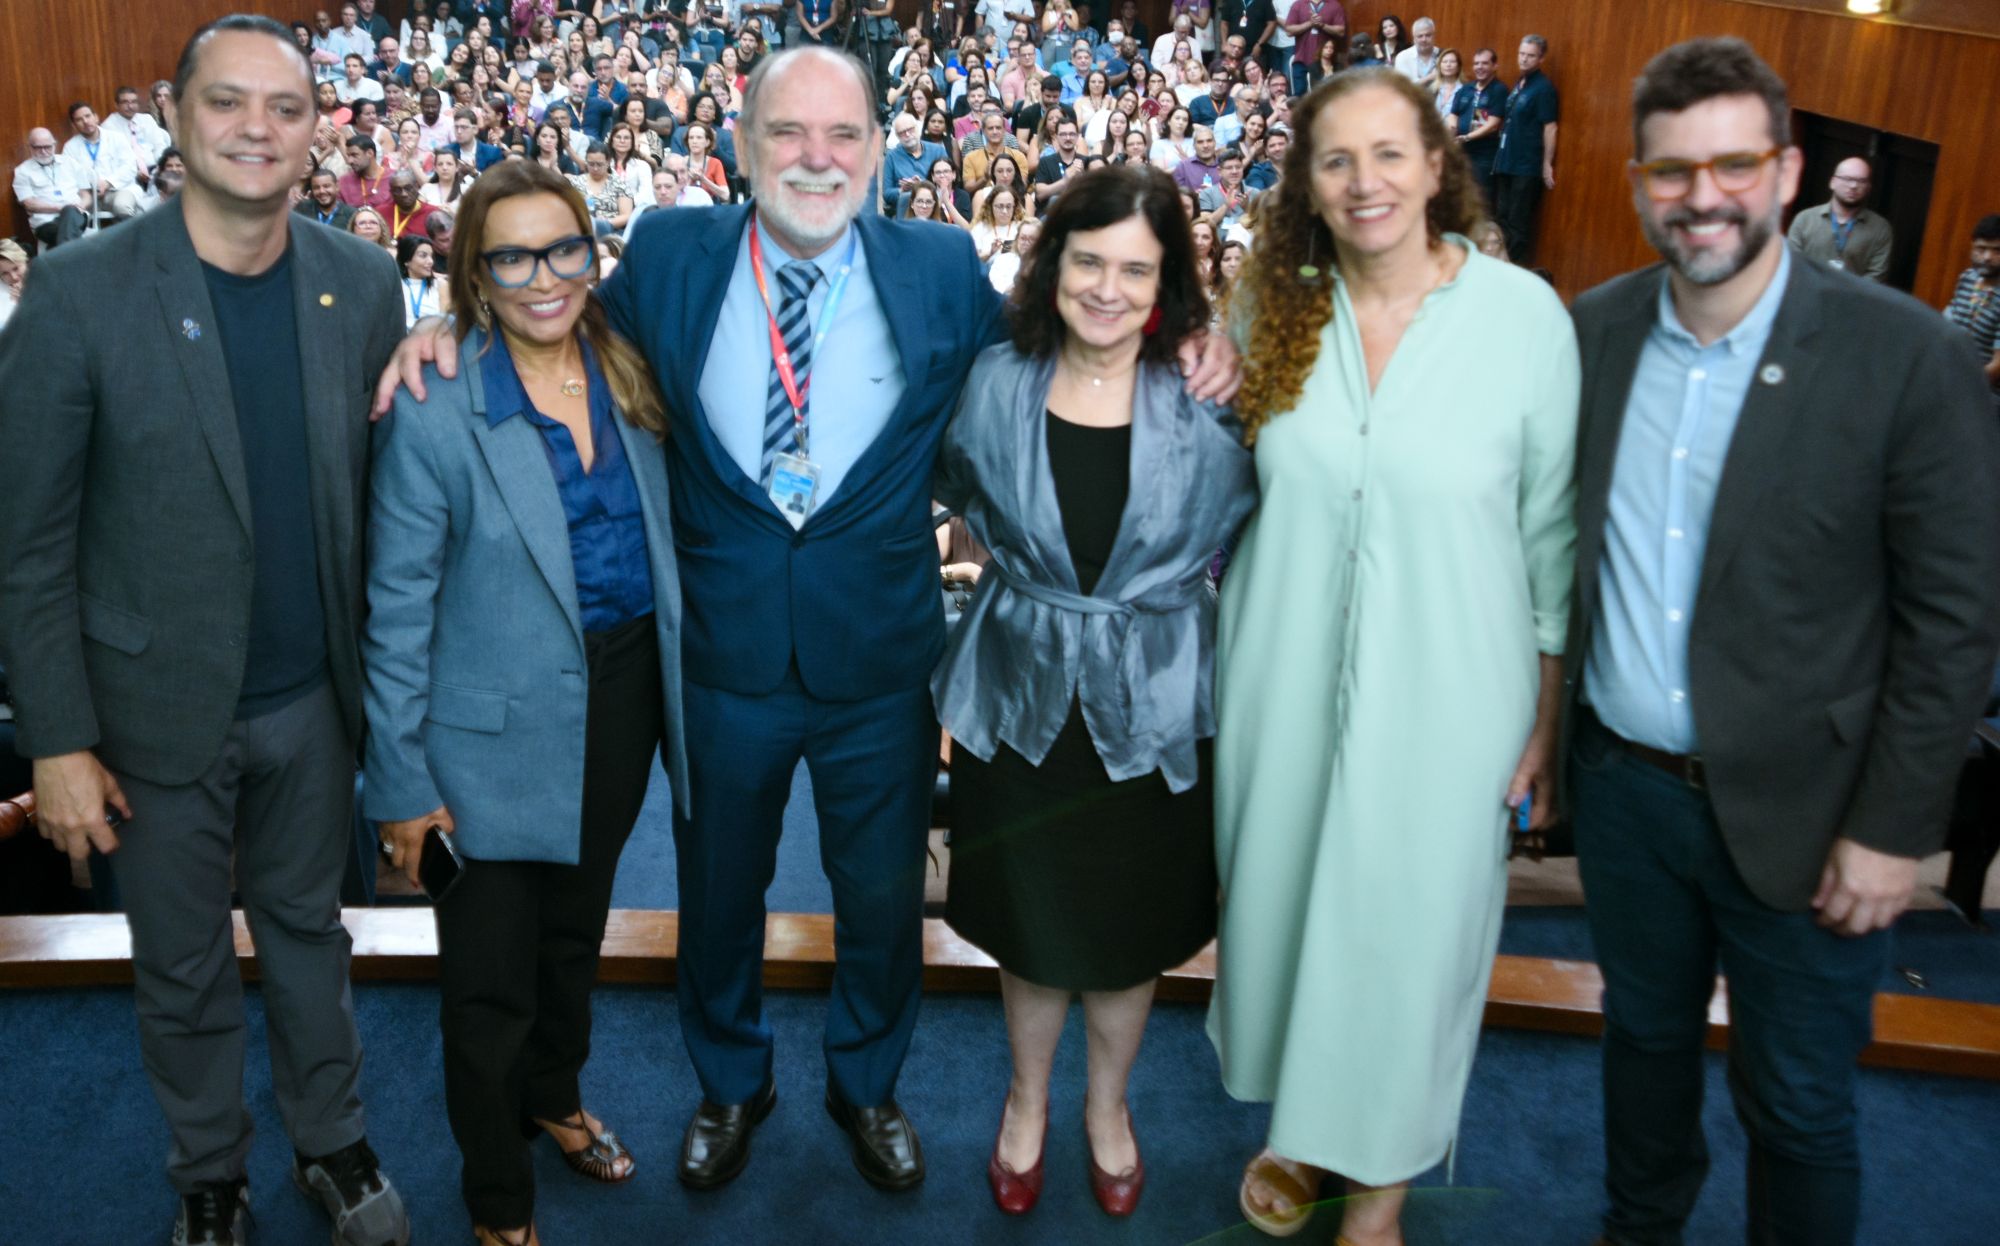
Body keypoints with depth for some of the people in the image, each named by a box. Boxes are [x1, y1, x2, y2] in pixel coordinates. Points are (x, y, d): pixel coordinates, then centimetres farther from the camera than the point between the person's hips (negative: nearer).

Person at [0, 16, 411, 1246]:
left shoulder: (363, 284, -4)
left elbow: (383, 497, 2)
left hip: (314, 698, 2)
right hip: (162, 708, -2)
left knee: (309, 926, 21)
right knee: (183, 964, 16)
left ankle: (333, 1143, 41)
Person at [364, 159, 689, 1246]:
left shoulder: (628, 378, -1)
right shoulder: (433, 411, -16)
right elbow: (398, 611, -12)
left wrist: (678, 691, 4)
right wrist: (400, 779, -11)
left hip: (623, 702, 5)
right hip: (499, 731, -5)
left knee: (577, 927, 25)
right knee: (490, 982, 8)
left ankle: (554, 1097, 52)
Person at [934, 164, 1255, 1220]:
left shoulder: (1204, 401, -10)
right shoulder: (996, 382, -6)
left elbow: (1241, 530, 3)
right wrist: (1020, 568, 9)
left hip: (1152, 707, -1)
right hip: (1020, 696, 1)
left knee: (1131, 930, 17)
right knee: (1029, 921, 16)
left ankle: (1109, 1103, 44)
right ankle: (1028, 1095, 44)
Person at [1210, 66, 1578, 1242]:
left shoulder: (1525, 315, -11)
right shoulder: (1275, 308, -2)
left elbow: (1553, 525, -5)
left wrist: (1550, 712, -2)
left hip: (1443, 695, -3)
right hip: (1286, 686, 3)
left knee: (1410, 925, 10)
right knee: (1287, 898, 17)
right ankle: (1302, 1122, 44)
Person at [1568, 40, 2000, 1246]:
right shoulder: (1597, 329, -2)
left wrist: (1894, 829, -12)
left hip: (1798, 812, -4)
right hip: (1623, 783, 4)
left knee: (1799, 1104, 12)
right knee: (1644, 1032, 24)